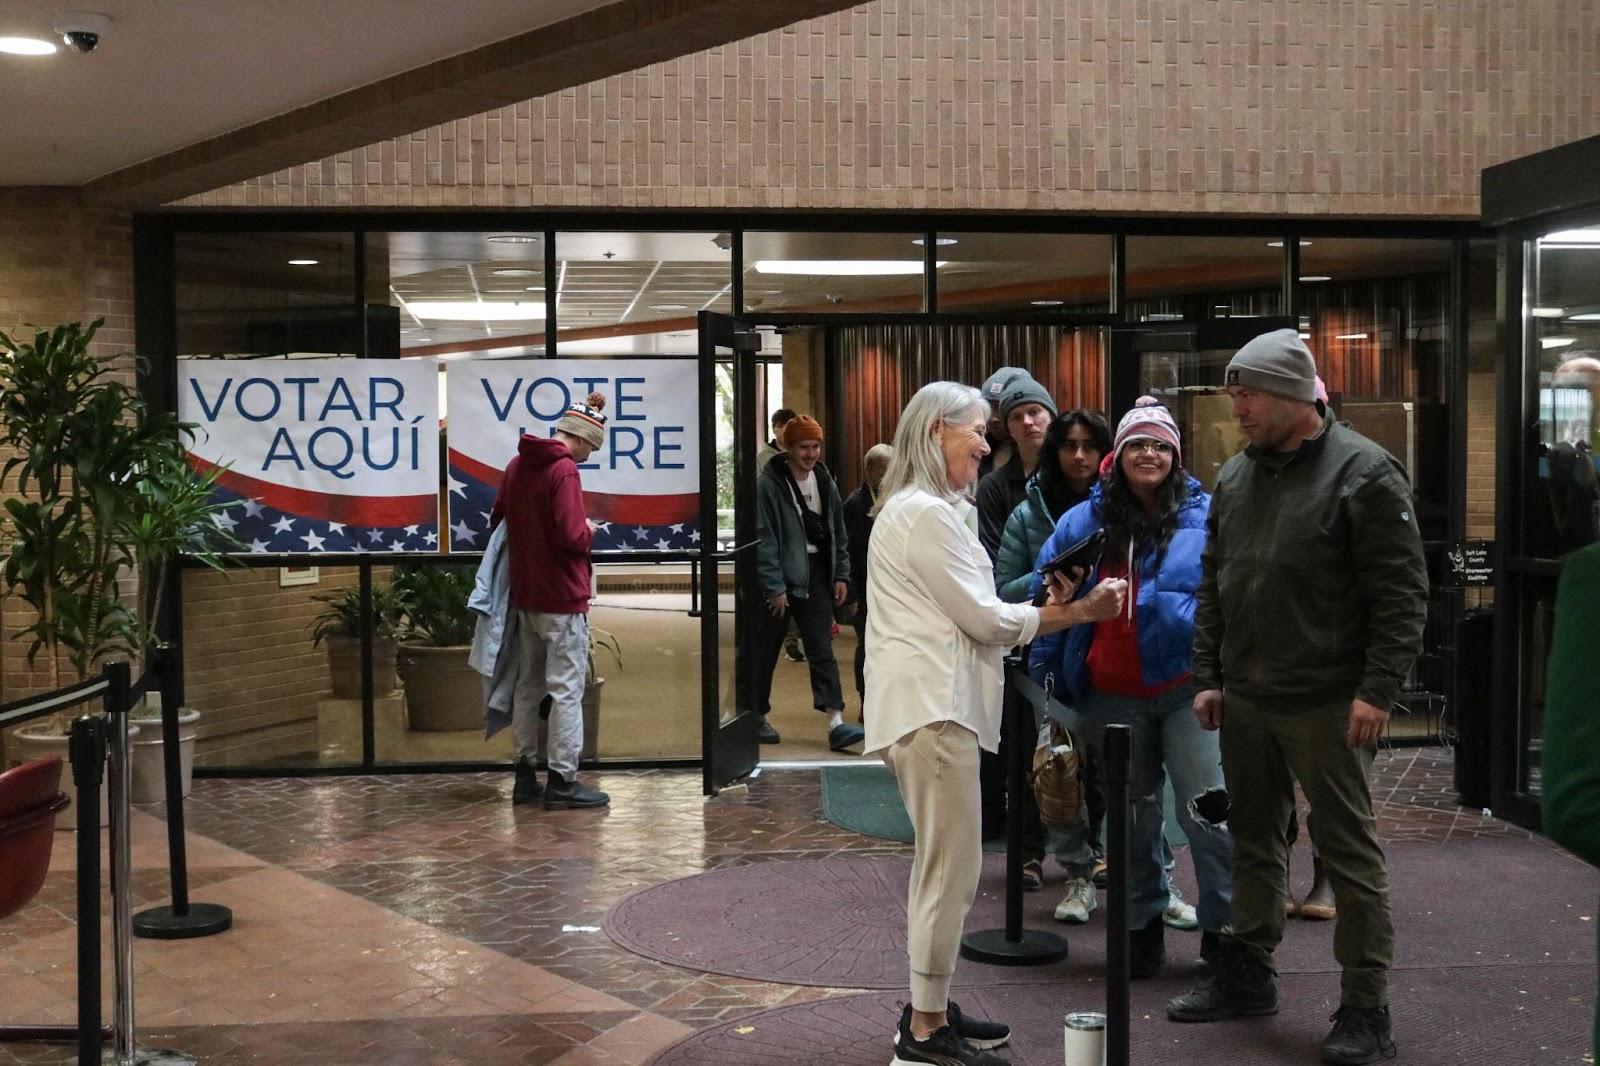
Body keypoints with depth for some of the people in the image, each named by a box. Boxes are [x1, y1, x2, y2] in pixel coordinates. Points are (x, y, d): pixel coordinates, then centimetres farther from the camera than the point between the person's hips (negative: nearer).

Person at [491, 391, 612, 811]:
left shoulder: (516, 465, 9)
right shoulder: (564, 470, -16)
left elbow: (497, 520, 19)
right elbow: (572, 537, -23)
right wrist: (588, 530, -3)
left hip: (525, 596, 8)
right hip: (562, 600, -8)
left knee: (528, 686, 14)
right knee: (566, 689, -2)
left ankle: (525, 775, 20)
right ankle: (563, 782, 0)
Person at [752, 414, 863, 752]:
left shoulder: (825, 483, 9)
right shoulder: (768, 485, -11)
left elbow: (838, 534, 15)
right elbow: (763, 540, -14)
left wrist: (841, 575, 7)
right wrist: (774, 586, -17)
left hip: (815, 577, 5)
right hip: (780, 578, -5)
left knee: (822, 649, -2)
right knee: (767, 651, 7)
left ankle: (836, 723, -7)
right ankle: (758, 717, 21)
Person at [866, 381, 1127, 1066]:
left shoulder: (925, 509, 20)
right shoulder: (926, 513, -14)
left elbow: (964, 616, 18)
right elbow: (985, 618, -14)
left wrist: (1047, 607, 8)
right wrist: (1078, 612, -6)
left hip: (933, 702, 11)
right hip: (931, 706, -11)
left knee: (940, 864, 16)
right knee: (951, 868, -6)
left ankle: (929, 1010, 25)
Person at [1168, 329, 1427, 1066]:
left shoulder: (1362, 473, -10)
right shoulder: (1233, 478, 10)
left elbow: (1401, 593, -12)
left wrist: (1378, 689, -17)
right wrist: (1207, 677, 11)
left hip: (1327, 702, -6)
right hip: (1245, 698, 7)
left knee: (1348, 850, 1)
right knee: (1253, 838, 16)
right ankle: (1247, 973, 29)